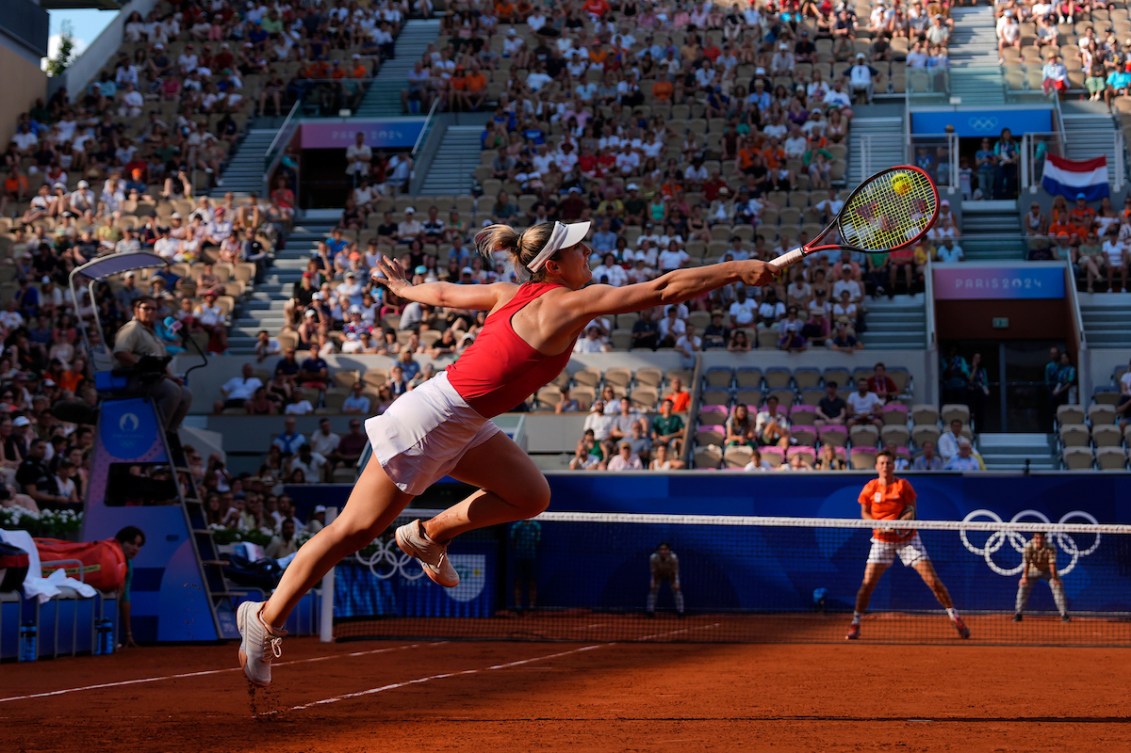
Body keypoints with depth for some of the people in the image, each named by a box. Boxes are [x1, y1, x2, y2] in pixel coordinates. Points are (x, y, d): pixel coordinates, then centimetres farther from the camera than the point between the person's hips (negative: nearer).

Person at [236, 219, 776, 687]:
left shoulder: (515, 294, 2)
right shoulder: (566, 304, -22)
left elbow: (445, 292, 17)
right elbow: (664, 289, -24)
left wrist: (404, 288, 36)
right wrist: (737, 270, -19)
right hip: (427, 423, -9)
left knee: (531, 496, 5)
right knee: (354, 531, 0)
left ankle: (429, 534, 22)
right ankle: (265, 622, 10)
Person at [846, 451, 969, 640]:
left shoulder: (903, 485, -9)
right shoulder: (870, 488, -5)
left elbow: (911, 512, -5)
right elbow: (864, 513, 5)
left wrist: (904, 520, -27)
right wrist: (880, 525, -13)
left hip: (907, 538, -1)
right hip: (882, 540, 1)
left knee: (932, 580, -6)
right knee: (868, 583, -9)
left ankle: (955, 618, 5)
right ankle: (855, 623, 5)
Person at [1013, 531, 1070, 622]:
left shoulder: (1051, 547, -27)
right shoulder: (1028, 546, -26)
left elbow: (1052, 563, -31)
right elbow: (1026, 562, -32)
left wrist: (1054, 578, -37)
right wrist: (1024, 577, -40)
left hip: (1048, 570, 0)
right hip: (1033, 569, 0)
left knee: (1058, 587, -12)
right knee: (1023, 586, -14)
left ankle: (1064, 614, -5)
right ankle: (1018, 614, -7)